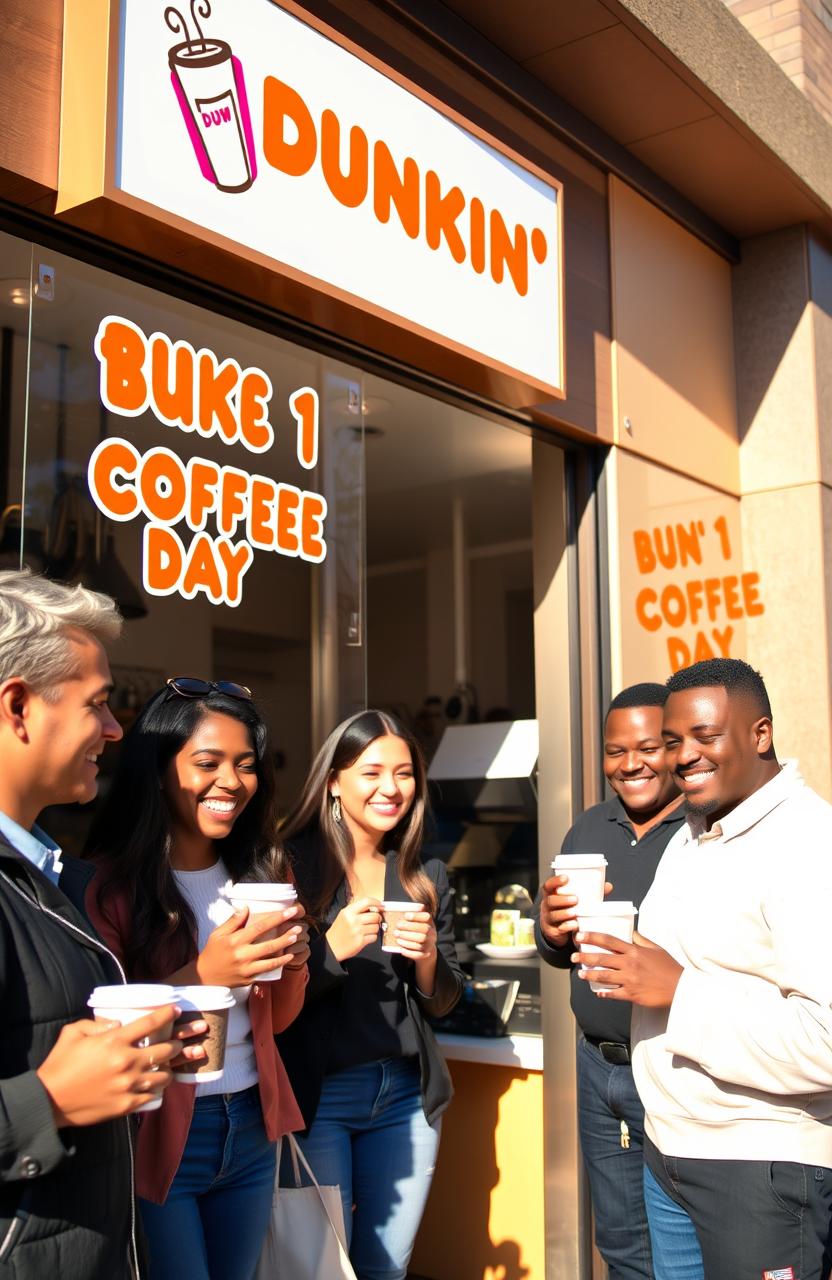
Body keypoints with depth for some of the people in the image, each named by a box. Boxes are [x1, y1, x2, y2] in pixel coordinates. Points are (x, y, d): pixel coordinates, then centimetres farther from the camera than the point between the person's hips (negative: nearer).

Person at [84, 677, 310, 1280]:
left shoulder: (259, 872, 3)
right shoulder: (109, 883, -14)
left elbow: (276, 1019, 10)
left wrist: (294, 962, -11)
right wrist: (203, 974, -28)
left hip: (252, 1129, 5)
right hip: (155, 1136, -5)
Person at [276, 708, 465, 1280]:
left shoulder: (427, 876, 6)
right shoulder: (293, 864, -8)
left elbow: (443, 1002, 10)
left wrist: (427, 958, -11)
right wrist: (333, 948, -24)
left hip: (408, 1093, 4)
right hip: (317, 1094, -4)